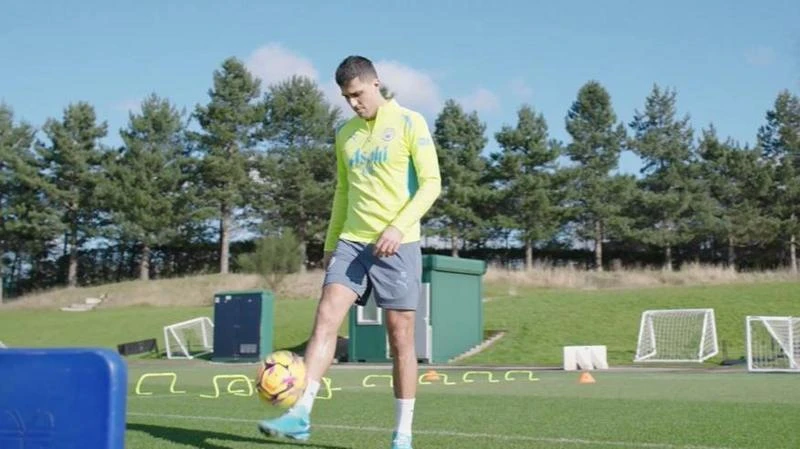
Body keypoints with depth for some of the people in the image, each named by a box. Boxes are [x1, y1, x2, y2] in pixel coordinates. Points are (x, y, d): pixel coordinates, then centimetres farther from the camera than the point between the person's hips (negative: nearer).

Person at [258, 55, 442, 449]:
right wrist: (330, 244, 18)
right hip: (351, 242, 5)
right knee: (326, 318, -12)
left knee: (400, 337, -1)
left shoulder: (409, 123, -2)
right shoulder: (345, 134, 15)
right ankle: (300, 415, -15)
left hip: (397, 244, -4)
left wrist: (399, 226, -20)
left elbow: (431, 183, -7)